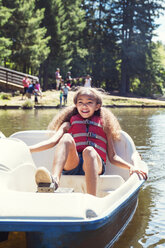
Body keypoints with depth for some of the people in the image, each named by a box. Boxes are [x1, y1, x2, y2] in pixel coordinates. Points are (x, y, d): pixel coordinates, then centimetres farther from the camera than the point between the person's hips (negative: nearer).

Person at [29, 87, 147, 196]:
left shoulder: (104, 125, 24)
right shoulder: (69, 124, 25)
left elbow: (113, 157, 19)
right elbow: (53, 141, 8)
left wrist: (131, 167, 1)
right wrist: (27, 149, -8)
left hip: (94, 165, -1)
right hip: (72, 164, 1)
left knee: (89, 151, -33)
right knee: (67, 138, -25)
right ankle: (54, 180, -52)